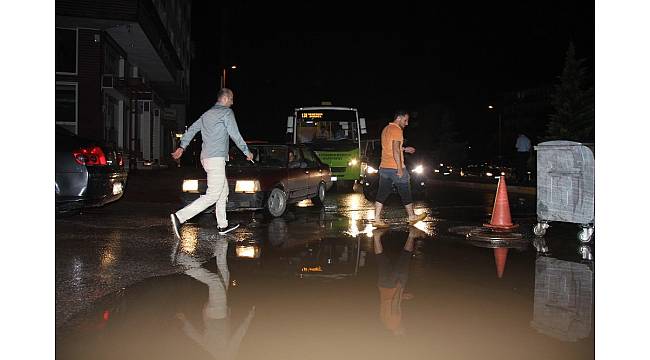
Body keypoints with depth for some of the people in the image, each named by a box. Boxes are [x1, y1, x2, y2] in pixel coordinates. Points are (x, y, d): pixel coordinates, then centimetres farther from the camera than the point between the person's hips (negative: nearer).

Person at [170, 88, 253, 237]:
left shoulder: (207, 114, 21)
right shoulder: (227, 112, -4)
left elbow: (191, 129, 16)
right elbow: (235, 135, -7)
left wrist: (182, 147, 14)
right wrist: (247, 152, 3)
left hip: (206, 158, 10)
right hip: (216, 159, -10)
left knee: (223, 191, 17)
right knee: (213, 195, -11)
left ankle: (223, 225, 22)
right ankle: (179, 217, -20)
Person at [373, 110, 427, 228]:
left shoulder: (386, 129, 15)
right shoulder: (397, 130, -13)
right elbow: (395, 151, -21)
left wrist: (404, 149, 23)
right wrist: (400, 169, -20)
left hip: (384, 167, 8)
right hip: (395, 168, -8)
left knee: (382, 194, 5)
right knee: (406, 194, 7)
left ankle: (377, 219, 1)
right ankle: (412, 217, 20)